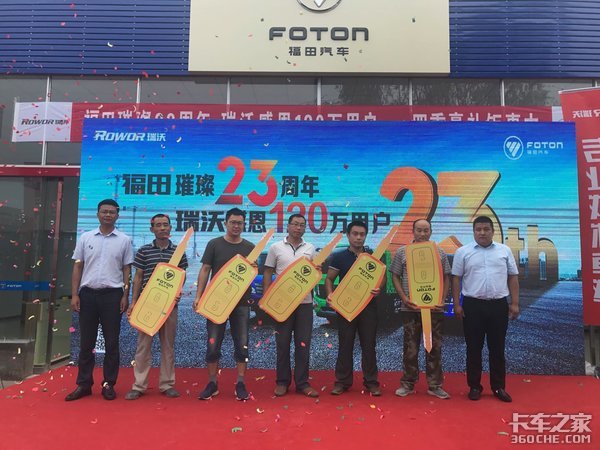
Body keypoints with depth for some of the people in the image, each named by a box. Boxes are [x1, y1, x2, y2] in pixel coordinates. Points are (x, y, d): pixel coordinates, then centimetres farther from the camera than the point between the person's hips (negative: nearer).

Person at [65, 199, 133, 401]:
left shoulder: (124, 240, 3)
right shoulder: (85, 238, 7)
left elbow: (126, 270, 4)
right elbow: (77, 267, 8)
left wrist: (125, 296, -3)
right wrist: (74, 294, 1)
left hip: (112, 294, -1)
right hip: (88, 294, 2)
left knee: (111, 342, 4)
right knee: (86, 342, 8)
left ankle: (108, 384, 15)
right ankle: (84, 384, 19)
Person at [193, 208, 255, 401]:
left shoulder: (249, 247, 6)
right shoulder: (214, 244, 1)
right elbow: (205, 270, 0)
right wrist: (198, 296, -8)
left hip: (241, 302, 1)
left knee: (242, 344, 4)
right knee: (213, 344, 4)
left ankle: (240, 384, 16)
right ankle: (212, 384, 19)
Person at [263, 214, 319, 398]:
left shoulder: (310, 249, 8)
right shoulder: (276, 248, 2)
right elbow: (267, 274, 3)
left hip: (304, 302, 2)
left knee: (303, 343, 5)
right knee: (283, 343, 6)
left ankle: (302, 383, 16)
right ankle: (282, 381, 19)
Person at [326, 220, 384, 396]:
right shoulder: (339, 257, 0)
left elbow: (382, 277, 8)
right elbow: (329, 279, 3)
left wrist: (379, 288, -14)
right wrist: (330, 294, -16)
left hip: (368, 306, 1)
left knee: (369, 345, 7)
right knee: (345, 345, 7)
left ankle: (371, 381, 19)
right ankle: (342, 381, 17)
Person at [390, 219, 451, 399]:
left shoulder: (440, 253, 7)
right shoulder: (402, 252, 3)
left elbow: (446, 278, 10)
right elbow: (395, 277, 4)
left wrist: (442, 299, -3)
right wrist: (404, 298, -8)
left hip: (434, 308, 1)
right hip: (410, 308, -1)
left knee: (434, 347, 9)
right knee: (410, 347, 7)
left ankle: (434, 385, 21)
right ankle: (408, 384, 20)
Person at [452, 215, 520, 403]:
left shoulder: (504, 251, 6)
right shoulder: (463, 252, 1)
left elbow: (513, 277, 8)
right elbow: (456, 279, 1)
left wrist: (514, 303, 2)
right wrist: (457, 304, -4)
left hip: (499, 305, 2)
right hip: (473, 305, -1)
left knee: (497, 348, 10)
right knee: (474, 348, 6)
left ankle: (499, 387, 22)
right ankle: (474, 386, 18)